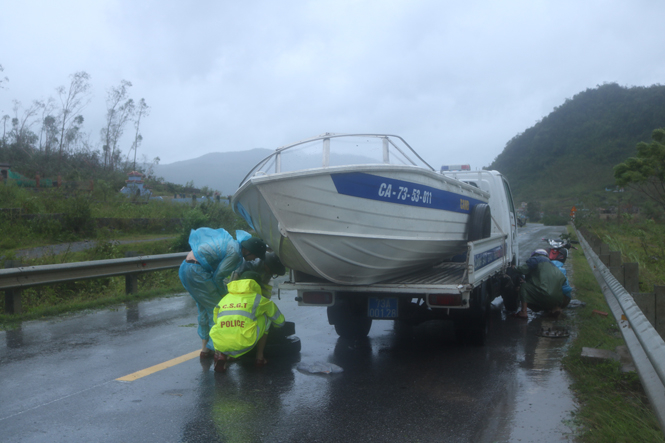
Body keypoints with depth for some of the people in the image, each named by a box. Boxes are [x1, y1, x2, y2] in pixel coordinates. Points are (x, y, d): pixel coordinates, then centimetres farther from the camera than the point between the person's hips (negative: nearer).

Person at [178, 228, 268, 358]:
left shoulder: (232, 242, 15)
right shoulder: (235, 253, -14)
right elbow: (218, 277, -12)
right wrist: (225, 295, 3)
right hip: (197, 272, -10)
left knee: (204, 309, 18)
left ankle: (205, 347, 25)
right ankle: (214, 347, 4)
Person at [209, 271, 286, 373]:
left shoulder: (223, 299, 25)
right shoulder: (259, 299, 16)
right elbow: (280, 322, 28)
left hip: (220, 344, 3)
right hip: (244, 344, -3)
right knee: (265, 317, 21)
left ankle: (220, 354, 11)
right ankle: (260, 357, 21)